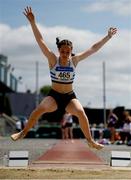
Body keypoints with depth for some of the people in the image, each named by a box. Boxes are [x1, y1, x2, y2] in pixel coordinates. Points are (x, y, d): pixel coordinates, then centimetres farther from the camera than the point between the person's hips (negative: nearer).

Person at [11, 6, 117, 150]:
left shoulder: (74, 60, -3)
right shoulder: (53, 60, -9)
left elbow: (93, 49, 2)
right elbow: (40, 41, -17)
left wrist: (108, 37, 4)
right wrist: (33, 23, -25)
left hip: (70, 97, 2)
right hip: (54, 95, -2)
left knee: (81, 112, -23)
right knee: (40, 108, -27)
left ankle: (90, 141, -9)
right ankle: (24, 132, -9)